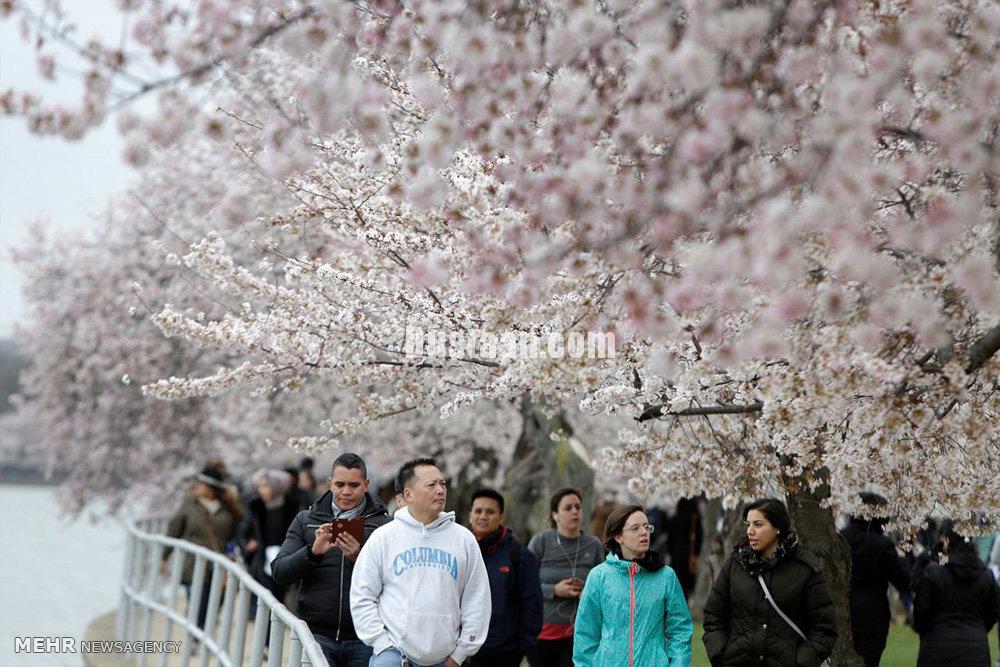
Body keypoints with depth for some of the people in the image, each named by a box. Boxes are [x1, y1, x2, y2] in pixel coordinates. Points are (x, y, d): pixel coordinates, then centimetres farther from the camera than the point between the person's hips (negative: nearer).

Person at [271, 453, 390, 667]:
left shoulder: (384, 525, 3)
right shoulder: (305, 520, 9)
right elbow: (279, 573, 2)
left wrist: (359, 558, -22)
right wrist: (313, 552, -16)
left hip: (362, 640, -1)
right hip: (316, 635, 1)